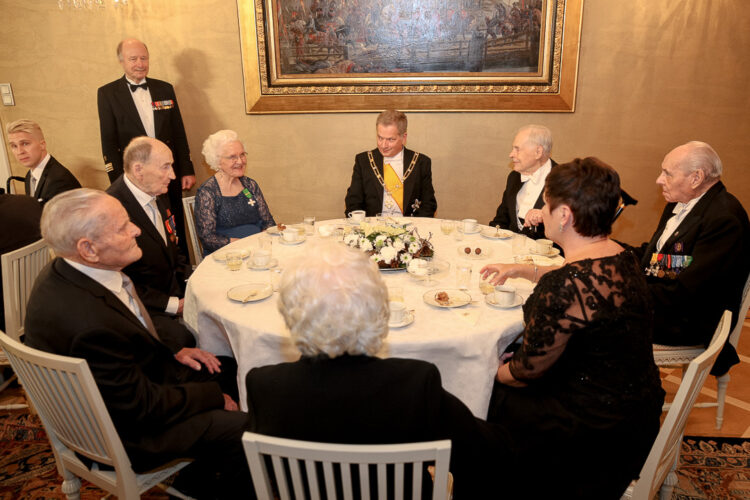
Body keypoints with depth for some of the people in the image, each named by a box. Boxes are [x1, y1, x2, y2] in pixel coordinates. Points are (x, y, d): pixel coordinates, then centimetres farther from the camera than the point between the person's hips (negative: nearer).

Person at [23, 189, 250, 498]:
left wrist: (171, 354, 0)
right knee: (242, 425, -14)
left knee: (230, 370, 10)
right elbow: (142, 406, -25)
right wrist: (214, 397, -13)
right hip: (124, 435, -9)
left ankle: (202, 472, 26)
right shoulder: (87, 321, -37)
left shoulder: (66, 273, -9)